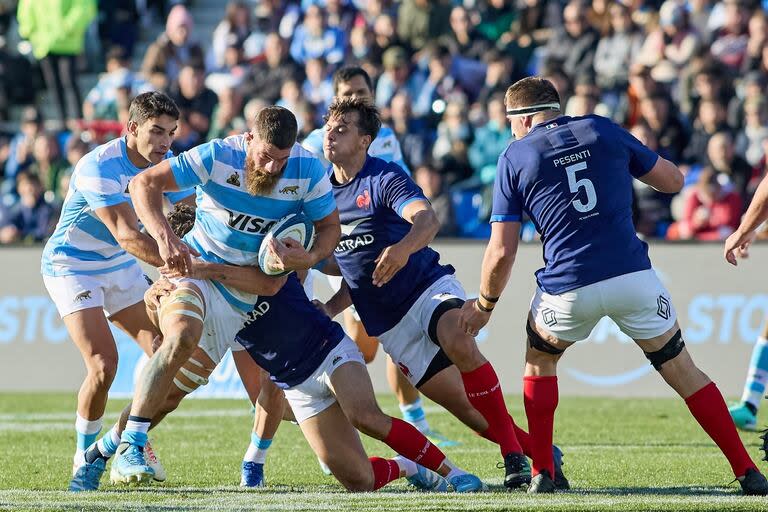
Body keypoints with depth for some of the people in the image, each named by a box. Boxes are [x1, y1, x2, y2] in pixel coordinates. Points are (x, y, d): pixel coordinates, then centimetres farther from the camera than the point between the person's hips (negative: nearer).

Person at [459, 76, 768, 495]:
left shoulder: (515, 157, 5)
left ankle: (541, 473, 19)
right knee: (682, 371, 12)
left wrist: (484, 305, 18)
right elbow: (673, 181, 17)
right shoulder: (603, 131, 10)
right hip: (633, 277, 1)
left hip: (568, 288, -1)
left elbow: (501, 252, 3)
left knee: (539, 362, 27)